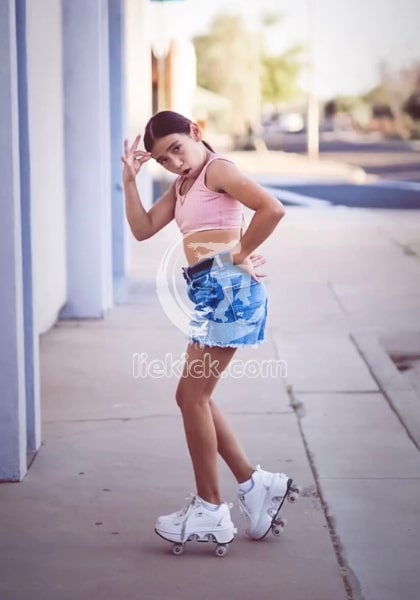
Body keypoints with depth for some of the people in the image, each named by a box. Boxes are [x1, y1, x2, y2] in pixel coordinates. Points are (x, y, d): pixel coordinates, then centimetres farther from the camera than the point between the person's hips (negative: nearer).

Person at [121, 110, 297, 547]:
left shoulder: (216, 169, -8)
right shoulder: (181, 187, 20)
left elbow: (272, 209, -20)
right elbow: (143, 228, 12)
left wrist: (240, 254, -12)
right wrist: (129, 179, 4)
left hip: (227, 287, -10)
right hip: (207, 293, 10)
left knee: (193, 396, -6)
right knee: (192, 397, 12)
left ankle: (209, 511, 3)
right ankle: (255, 483, 19)